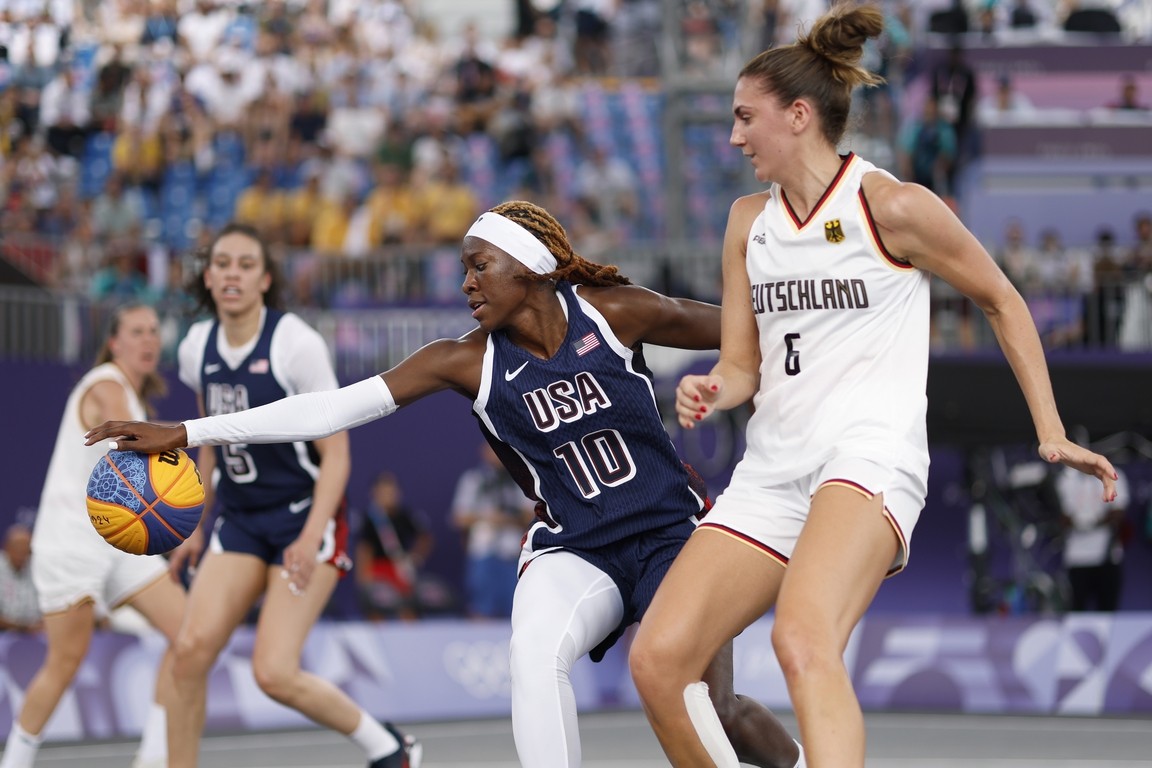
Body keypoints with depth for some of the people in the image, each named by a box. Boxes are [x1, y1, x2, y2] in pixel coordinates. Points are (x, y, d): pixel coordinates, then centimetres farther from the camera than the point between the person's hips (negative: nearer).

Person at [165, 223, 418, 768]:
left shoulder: (297, 344, -15)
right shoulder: (197, 348, 3)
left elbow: (335, 454, -14)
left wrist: (312, 535, -26)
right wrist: (197, 528, 20)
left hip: (305, 516, -6)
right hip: (239, 521, 6)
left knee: (274, 673, -15)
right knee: (191, 649, -13)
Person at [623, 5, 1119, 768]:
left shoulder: (891, 207, -2)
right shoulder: (749, 220, 15)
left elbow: (1002, 302, 9)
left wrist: (1052, 434, 6)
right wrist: (711, 392, -7)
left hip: (869, 455, -7)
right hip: (773, 467, 7)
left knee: (803, 640, -35)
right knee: (657, 659, -11)